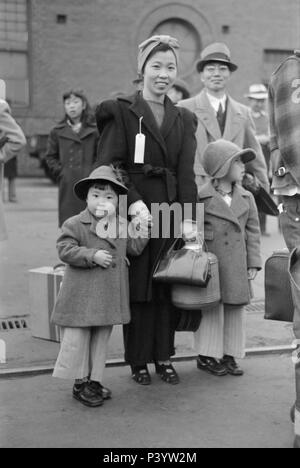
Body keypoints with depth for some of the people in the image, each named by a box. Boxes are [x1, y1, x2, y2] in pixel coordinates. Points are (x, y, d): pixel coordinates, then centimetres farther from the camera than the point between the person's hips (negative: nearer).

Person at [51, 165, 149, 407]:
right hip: (82, 294, -5)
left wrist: (142, 235, -2)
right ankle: (80, 383, 15)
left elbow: (133, 248, 14)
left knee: (101, 339, 13)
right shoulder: (75, 224, -9)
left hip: (109, 295, 5)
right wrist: (93, 255, -23)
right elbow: (65, 250, -15)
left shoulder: (123, 226, 7)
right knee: (78, 338, 1)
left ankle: (94, 380, 25)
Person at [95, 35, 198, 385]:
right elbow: (109, 165, -7)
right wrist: (132, 200, -21)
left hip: (171, 212, 4)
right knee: (137, 286, 1)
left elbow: (186, 173, 4)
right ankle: (138, 360, 14)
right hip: (134, 211, -3)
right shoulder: (121, 112, 1)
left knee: (168, 285, 7)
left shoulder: (184, 120, 13)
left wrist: (188, 218, -7)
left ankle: (164, 356, 20)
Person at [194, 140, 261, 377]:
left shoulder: (246, 198, 8)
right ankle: (206, 356, 14)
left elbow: (253, 231, 9)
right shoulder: (200, 197, -6)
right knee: (212, 309, 2)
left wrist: (253, 263, 3)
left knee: (236, 309, 9)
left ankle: (230, 355, 20)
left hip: (236, 266, 5)